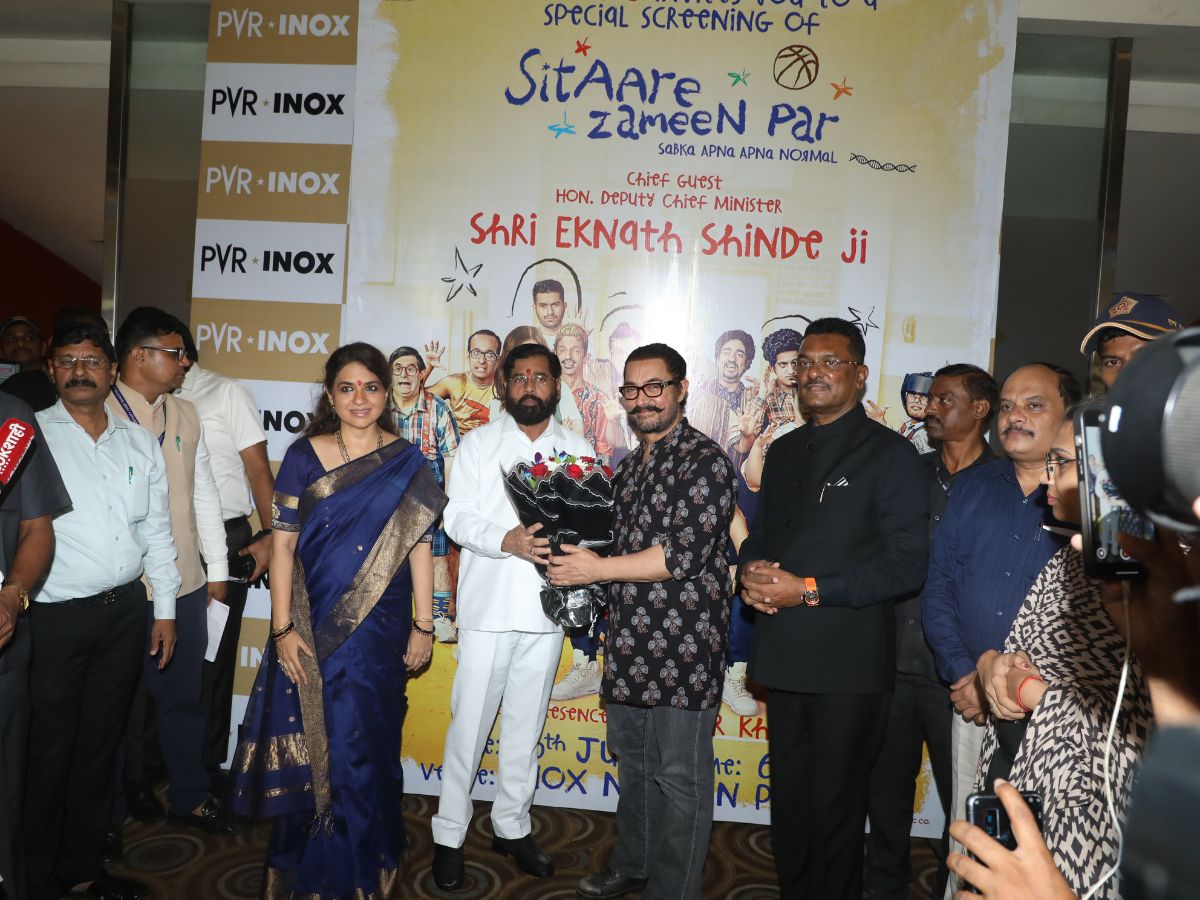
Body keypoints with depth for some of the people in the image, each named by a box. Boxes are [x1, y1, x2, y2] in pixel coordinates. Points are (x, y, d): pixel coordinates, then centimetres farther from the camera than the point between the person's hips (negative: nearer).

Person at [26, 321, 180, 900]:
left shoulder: (139, 442, 9)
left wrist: (165, 609, 10)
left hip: (127, 611, 4)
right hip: (56, 616, -4)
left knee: (100, 743, 15)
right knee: (49, 750, 5)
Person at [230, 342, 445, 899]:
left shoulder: (407, 463, 1)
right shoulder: (304, 456, -1)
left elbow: (419, 546, 1)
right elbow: (282, 544, -2)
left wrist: (422, 627, 0)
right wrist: (283, 629, -7)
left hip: (379, 628, 0)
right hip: (312, 627, 0)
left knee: (366, 747, 7)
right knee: (309, 745, 9)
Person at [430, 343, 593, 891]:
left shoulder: (577, 450, 9)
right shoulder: (479, 444, 3)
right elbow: (458, 517, -5)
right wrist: (507, 540, -22)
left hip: (546, 609, 2)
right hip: (489, 605, -2)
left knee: (526, 725, 13)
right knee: (469, 724, 3)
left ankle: (512, 825, 29)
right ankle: (449, 834, 19)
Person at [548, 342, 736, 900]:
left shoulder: (704, 462, -13)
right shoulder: (630, 466, 14)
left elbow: (684, 553, -21)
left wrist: (597, 568, -16)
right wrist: (576, 555, 5)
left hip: (683, 649, -8)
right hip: (630, 645, 8)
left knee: (679, 781, 5)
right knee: (633, 766, 22)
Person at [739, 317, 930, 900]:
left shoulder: (890, 454, -7)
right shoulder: (783, 452, 13)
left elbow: (906, 565, -14)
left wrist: (809, 589, -18)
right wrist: (751, 570, -4)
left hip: (848, 663, -6)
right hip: (784, 657, 6)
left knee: (835, 808, 8)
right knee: (788, 802, 18)